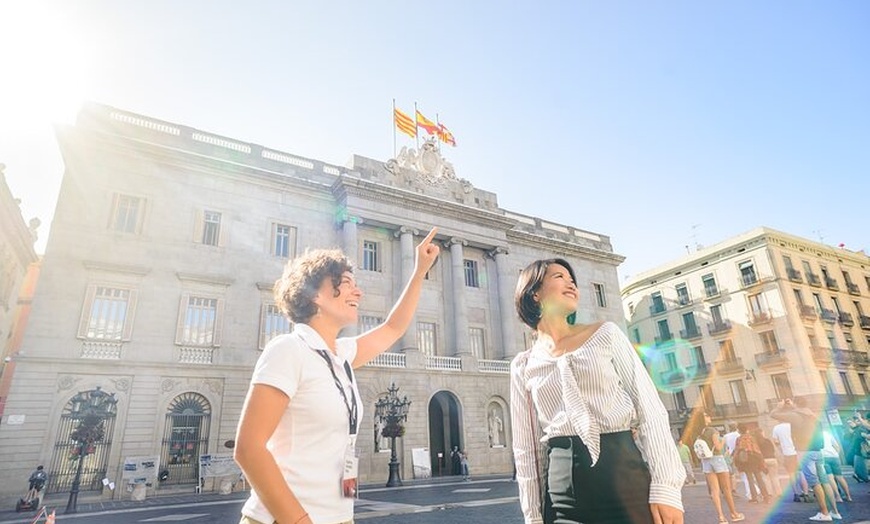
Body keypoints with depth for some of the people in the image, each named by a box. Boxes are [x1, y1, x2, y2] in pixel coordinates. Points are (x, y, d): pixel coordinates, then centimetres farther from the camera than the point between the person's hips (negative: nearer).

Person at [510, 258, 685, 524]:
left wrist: (666, 485, -9)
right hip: (562, 488, 1)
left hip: (623, 473, 0)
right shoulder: (522, 365, 5)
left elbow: (650, 410, 0)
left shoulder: (606, 334, 4)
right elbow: (525, 445, 7)